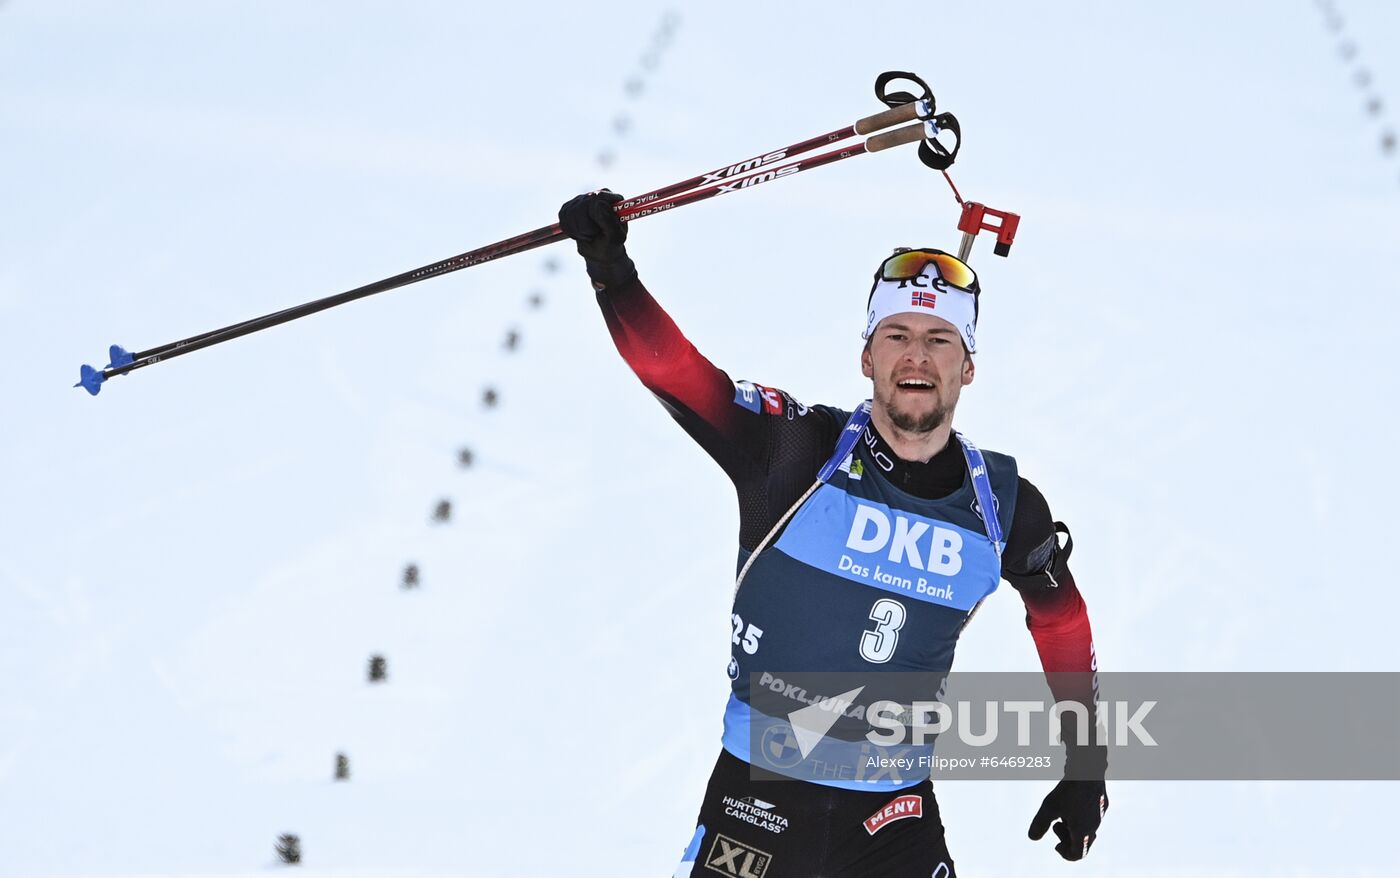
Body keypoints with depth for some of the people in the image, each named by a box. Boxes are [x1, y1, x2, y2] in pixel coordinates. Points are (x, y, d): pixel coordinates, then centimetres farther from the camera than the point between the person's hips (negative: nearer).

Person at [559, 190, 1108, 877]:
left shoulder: (1005, 506, -1)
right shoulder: (801, 450, -10)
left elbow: (1062, 620, 16)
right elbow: (674, 370, -22)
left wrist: (1086, 769, 18)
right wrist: (612, 274, -39)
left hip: (895, 811, 2)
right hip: (757, 793, -2)